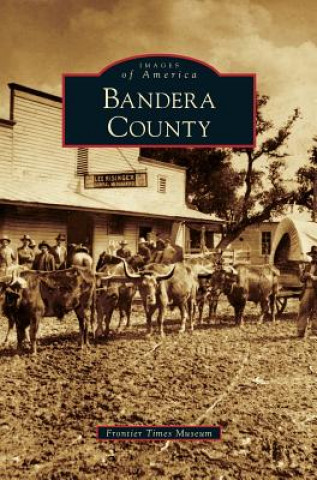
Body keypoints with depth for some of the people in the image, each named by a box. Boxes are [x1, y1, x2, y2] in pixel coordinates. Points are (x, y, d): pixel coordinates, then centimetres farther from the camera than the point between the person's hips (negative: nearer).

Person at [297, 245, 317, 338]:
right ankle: (300, 332, 1)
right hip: (307, 290, 4)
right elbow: (302, 279, 20)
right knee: (303, 309, -1)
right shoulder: (308, 266, 20)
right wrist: (304, 276, -1)